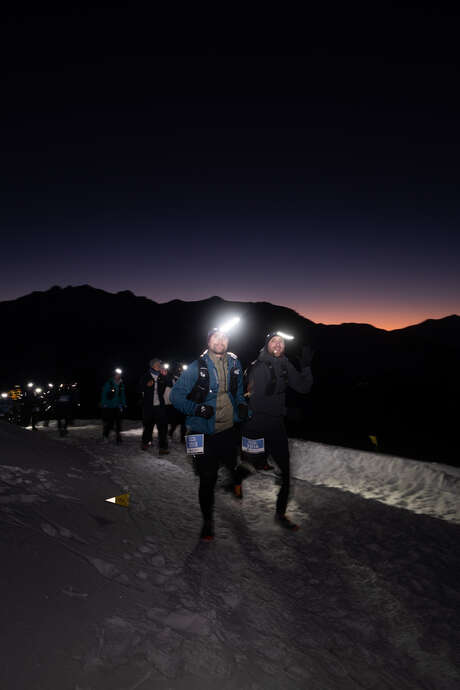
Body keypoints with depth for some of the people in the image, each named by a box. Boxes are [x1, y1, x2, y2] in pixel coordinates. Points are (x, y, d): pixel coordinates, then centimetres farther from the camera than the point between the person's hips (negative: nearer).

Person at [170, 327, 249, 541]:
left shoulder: (234, 364, 4)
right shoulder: (196, 367, -11)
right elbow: (176, 396, -8)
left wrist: (241, 405, 0)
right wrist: (197, 409, -22)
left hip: (229, 429, 4)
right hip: (204, 433, -4)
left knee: (234, 465, 20)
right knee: (207, 479, 3)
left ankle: (236, 480, 59)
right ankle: (207, 520, 27)